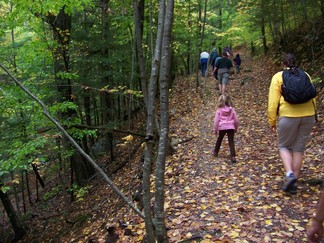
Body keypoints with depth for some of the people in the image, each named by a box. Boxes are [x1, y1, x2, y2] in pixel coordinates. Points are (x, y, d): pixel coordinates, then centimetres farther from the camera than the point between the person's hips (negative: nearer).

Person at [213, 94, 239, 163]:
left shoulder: (219, 110, -4)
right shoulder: (232, 109, 2)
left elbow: (216, 120, -4)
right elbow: (236, 120, 6)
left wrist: (215, 129, 6)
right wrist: (236, 128, 20)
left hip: (222, 128, 0)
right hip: (231, 128, 1)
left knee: (219, 140, 22)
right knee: (231, 142, 0)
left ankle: (215, 152, 38)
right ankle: (233, 156, -10)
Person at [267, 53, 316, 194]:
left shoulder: (278, 77, 2)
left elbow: (273, 101, -3)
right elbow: (313, 97, 16)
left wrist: (271, 121, 3)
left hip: (288, 116, -4)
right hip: (308, 115, 4)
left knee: (284, 146, 14)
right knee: (299, 148, 13)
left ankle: (289, 174, -8)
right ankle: (293, 183, 17)